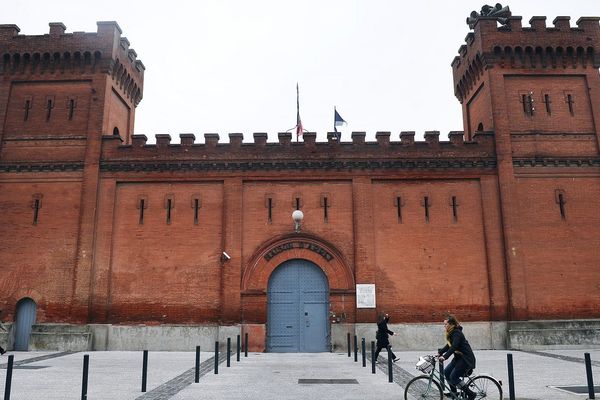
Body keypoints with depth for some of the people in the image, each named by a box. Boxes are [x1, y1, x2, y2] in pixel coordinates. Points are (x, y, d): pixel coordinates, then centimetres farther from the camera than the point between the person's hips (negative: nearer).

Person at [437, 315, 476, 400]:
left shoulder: (457, 333, -20)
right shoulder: (451, 333, 9)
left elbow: (453, 347, -31)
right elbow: (448, 346, 13)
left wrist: (444, 357, -39)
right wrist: (439, 353, 3)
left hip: (466, 358, -9)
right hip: (458, 357, 9)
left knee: (454, 377, -11)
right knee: (446, 372, 5)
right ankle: (453, 392, 17)